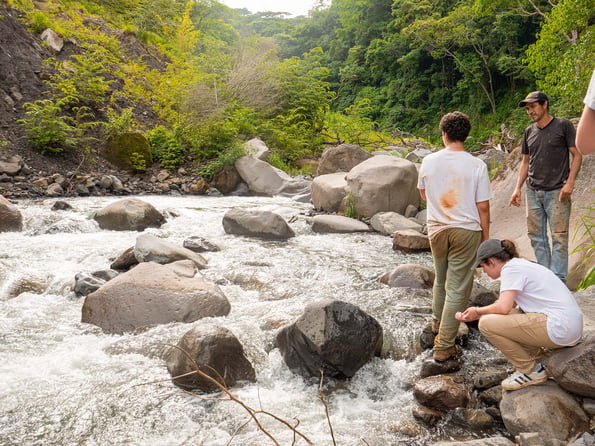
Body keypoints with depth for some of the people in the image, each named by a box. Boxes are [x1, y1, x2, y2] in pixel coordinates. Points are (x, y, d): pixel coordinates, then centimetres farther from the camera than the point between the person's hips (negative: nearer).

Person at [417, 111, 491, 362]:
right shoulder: (477, 166, -11)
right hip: (466, 231, -3)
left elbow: (423, 194, 13)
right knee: (457, 289, 3)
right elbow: (483, 207, -8)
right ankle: (443, 347, 6)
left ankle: (437, 322, 44)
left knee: (441, 280, 25)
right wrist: (485, 238, 2)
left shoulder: (429, 162, -3)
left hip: (436, 229, 3)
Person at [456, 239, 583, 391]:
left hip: (560, 329, -10)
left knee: (487, 323, -12)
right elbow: (508, 304, 20)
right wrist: (473, 315, 20)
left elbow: (504, 307, -22)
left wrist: (478, 312, -3)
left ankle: (530, 371, 1)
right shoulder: (521, 264, 18)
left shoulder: (511, 268, -10)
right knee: (501, 317, 20)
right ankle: (537, 360, 20)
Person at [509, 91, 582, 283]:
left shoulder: (563, 125, -1)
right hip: (533, 192, 5)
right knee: (536, 236, 7)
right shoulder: (529, 132, 14)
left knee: (559, 237, -4)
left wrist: (570, 182, -12)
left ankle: (558, 280, 3)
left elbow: (577, 155, -2)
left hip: (557, 192, -5)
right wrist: (517, 188, 9)